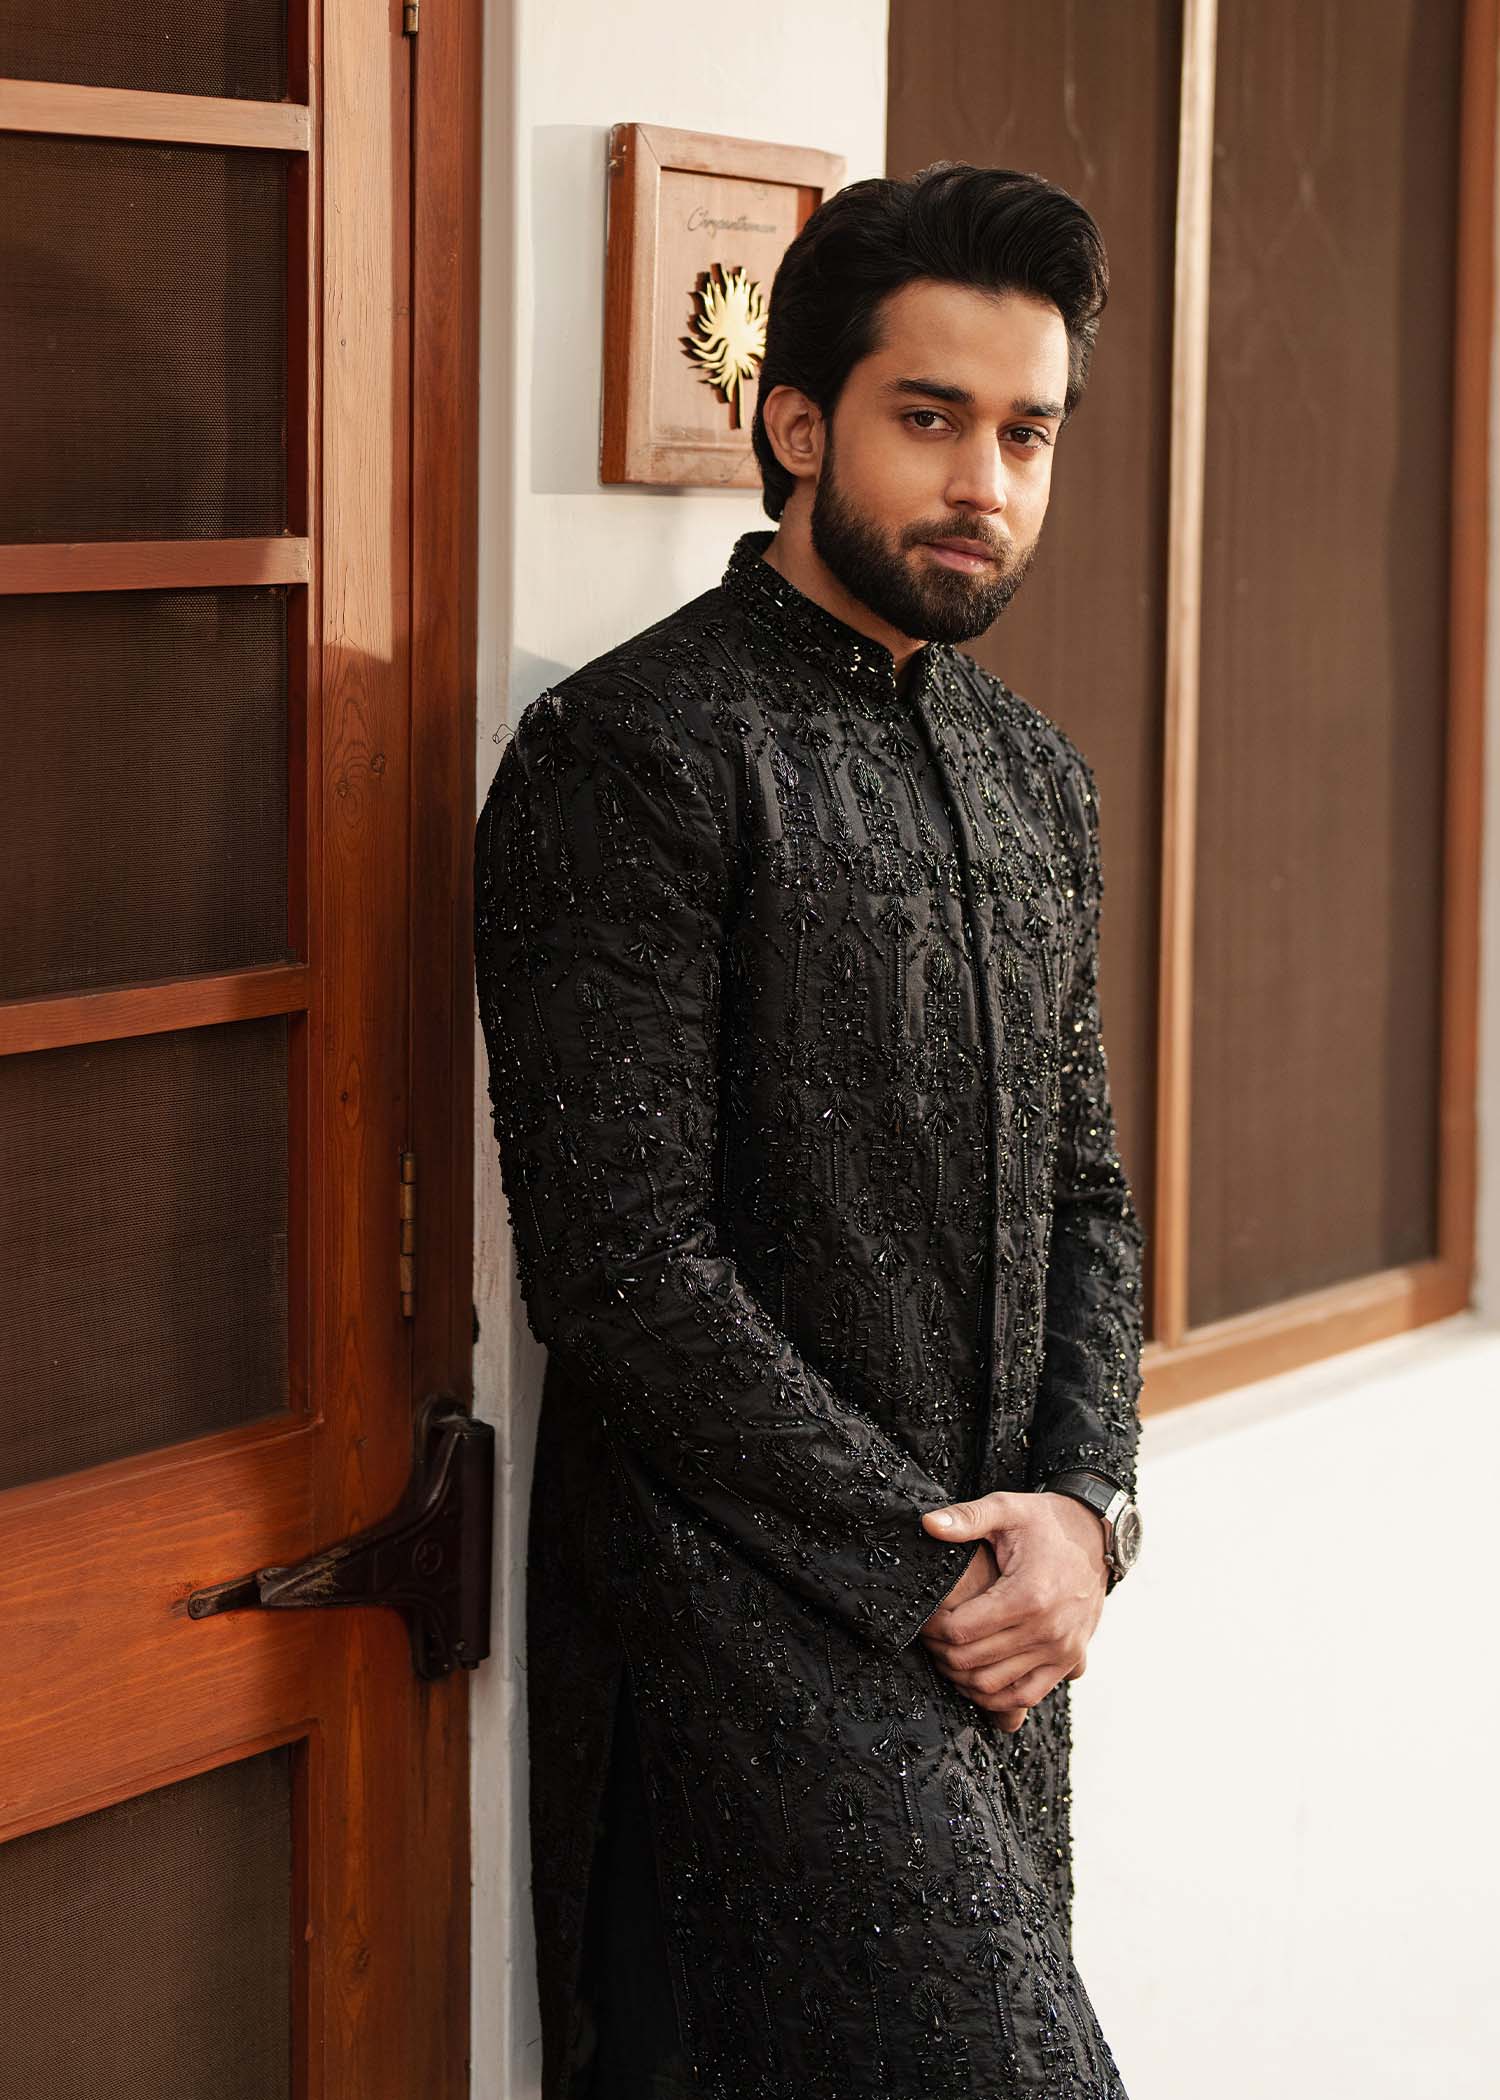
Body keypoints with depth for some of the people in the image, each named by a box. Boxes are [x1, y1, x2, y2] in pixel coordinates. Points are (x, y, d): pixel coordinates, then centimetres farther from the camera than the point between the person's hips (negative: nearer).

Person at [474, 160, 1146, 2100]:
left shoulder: (1036, 775, 13)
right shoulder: (625, 755, -11)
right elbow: (619, 1263, -16)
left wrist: (1082, 1506, -2)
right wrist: (922, 1562, -13)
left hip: (987, 1628, 7)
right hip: (753, 1619, -7)